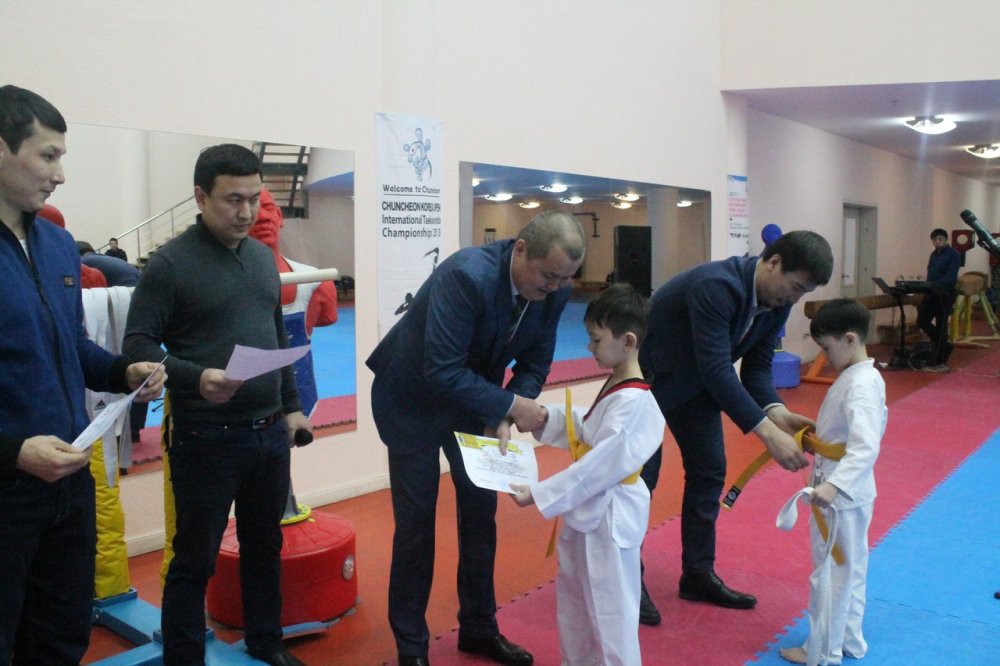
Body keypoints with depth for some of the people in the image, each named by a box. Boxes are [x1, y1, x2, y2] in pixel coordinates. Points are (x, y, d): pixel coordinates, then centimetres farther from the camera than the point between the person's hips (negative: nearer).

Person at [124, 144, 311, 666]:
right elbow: (137, 345, -13)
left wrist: (291, 406, 15)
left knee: (265, 546, 19)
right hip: (206, 437, -6)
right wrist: (195, 377, -28)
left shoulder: (262, 256, 10)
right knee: (195, 560, 5)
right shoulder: (171, 262, -10)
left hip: (269, 432, 6)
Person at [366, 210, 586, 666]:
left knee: (481, 515, 11)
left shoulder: (554, 291, -14)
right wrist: (510, 406, -30)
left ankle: (479, 628, 30)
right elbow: (441, 371, -36)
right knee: (416, 522, 1)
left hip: (472, 396, 6)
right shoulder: (467, 274, -35)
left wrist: (503, 419, -20)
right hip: (414, 400, -6)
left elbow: (534, 363, -5)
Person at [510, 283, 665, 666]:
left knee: (611, 611, 4)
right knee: (574, 596, 25)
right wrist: (546, 418, 1)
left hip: (610, 517, -10)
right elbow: (586, 436, 15)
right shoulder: (614, 386, 5)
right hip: (589, 509, 10)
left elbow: (599, 466, -27)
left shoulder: (634, 402, -26)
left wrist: (539, 494, -23)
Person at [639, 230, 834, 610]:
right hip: (648, 374, -8)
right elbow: (717, 369, -40)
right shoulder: (717, 286, -36)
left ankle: (698, 574, 21)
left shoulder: (776, 300, -9)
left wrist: (774, 411, -23)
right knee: (641, 475, -4)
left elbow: (757, 364, -4)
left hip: (694, 380, 8)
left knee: (709, 470, 8)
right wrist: (766, 431, -41)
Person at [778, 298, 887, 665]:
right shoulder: (862, 377, 7)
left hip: (842, 496, -10)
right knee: (849, 570, 21)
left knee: (830, 573, 3)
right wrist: (820, 438, 16)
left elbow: (866, 447, -35)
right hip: (847, 492, 10)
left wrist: (833, 485, -45)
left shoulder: (860, 385, -24)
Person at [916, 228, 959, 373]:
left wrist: (934, 285, -33)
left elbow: (950, 277, -20)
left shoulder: (953, 255, -9)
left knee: (940, 326, -2)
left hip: (945, 295, -8)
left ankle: (937, 363, 6)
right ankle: (944, 346, 19)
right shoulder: (934, 254, 15)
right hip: (931, 293, 8)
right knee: (922, 320, 2)